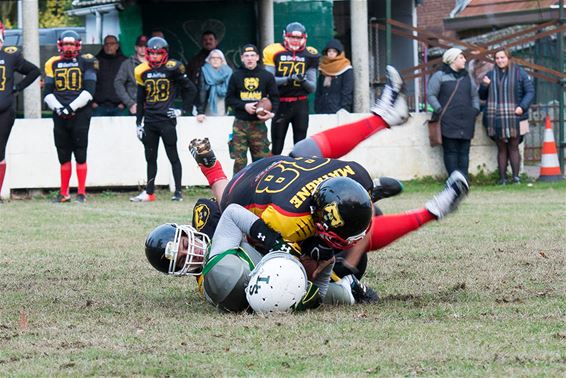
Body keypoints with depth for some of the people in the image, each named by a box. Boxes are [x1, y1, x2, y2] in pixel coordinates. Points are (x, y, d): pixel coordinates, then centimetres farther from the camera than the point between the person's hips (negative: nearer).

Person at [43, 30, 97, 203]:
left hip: (80, 113, -3)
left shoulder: (86, 63, 2)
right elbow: (47, 93, 9)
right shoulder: (53, 64, 11)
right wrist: (58, 108, -8)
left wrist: (71, 107, -14)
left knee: (80, 154, -5)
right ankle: (64, 193, 12)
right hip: (60, 115, 4)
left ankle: (82, 193, -3)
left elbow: (89, 90, -7)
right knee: (63, 155, 7)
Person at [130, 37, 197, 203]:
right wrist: (138, 123, 13)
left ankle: (178, 191, 0)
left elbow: (191, 89, 0)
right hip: (149, 121, 5)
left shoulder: (172, 69, -6)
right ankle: (149, 192, 15)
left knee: (173, 156, -2)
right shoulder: (143, 72, 9)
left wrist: (183, 110, -4)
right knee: (150, 158, 10)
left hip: (167, 120, -5)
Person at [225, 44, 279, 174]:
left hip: (259, 124, 0)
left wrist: (271, 113, -12)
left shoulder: (267, 76, 5)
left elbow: (275, 97, 7)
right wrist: (244, 106, -10)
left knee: (262, 158, -2)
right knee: (239, 160, -2)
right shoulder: (236, 76, 6)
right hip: (240, 123, 0)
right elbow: (229, 99, 6)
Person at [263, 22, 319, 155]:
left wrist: (303, 80, -17)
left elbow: (313, 88, 5)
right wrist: (287, 79, -22)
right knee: (276, 146, 2)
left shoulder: (309, 55, 5)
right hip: (280, 103, -2)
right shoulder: (274, 52, -1)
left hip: (300, 104, 2)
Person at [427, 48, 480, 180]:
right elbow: (430, 95, -3)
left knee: (464, 152, 1)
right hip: (448, 121, -5)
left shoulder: (466, 77, 19)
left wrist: (475, 109, 10)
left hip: (466, 122, 5)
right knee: (451, 151, -7)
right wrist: (439, 110, -12)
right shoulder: (440, 76, 1)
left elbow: (474, 95, 27)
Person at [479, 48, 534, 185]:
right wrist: (484, 85, -4)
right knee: (501, 149, 4)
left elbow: (530, 92, 0)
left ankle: (516, 177, 0)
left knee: (513, 147, -1)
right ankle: (502, 178, 4)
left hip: (513, 117, -3)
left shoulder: (519, 73, 2)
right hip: (496, 118, 3)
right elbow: (482, 96, 17)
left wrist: (522, 107, -15)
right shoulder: (491, 75, 13)